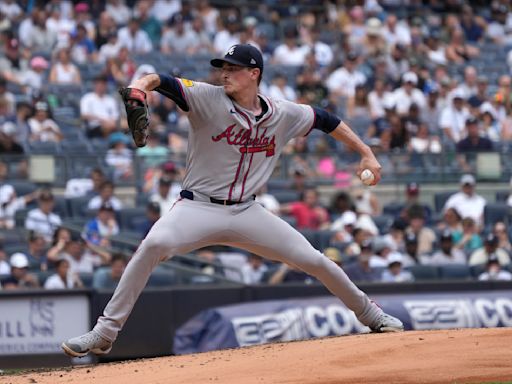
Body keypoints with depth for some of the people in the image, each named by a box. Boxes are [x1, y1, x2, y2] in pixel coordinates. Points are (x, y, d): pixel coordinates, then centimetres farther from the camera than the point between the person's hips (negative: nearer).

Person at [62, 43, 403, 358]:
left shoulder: (282, 114, 1)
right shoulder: (208, 99, -9)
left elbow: (325, 120, 15)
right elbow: (163, 82, -23)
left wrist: (366, 153, 14)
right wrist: (140, 85, -46)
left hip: (246, 212, 3)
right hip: (199, 207, -3)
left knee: (312, 259, -1)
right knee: (154, 243, -32)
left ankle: (371, 314, 27)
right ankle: (104, 333, -26)